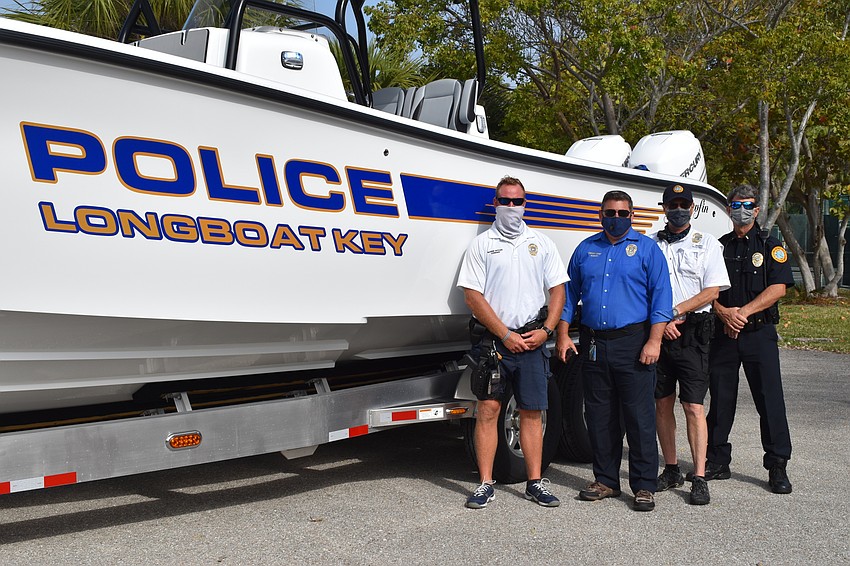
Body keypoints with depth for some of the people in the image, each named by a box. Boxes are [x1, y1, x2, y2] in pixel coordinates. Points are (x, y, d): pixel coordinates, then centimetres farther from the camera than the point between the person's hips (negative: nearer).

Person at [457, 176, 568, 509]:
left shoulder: (542, 243, 12)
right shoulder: (482, 244, 4)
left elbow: (557, 290, 11)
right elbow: (473, 296, -3)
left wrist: (545, 330, -3)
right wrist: (506, 335, -8)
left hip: (532, 340, 2)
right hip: (493, 340, -2)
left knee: (532, 412, 5)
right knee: (488, 409, -2)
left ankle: (535, 482, 12)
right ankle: (486, 484, 5)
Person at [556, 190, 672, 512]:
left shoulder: (647, 249, 3)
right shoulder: (585, 250, 14)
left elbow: (661, 297, -3)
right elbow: (569, 294, 17)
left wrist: (654, 341, -12)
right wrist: (563, 335, 8)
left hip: (633, 343, -4)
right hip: (593, 344, 4)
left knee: (640, 417, -3)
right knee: (599, 417, 9)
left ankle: (644, 486, 6)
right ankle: (606, 481, 21)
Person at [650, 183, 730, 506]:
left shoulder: (707, 244, 6)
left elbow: (712, 291, -2)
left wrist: (675, 312, -11)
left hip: (692, 333, -3)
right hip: (657, 332, 3)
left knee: (693, 406, -7)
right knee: (662, 403, 8)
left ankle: (699, 479, -3)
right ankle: (671, 470, 20)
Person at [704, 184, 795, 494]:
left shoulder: (771, 246, 5)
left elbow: (778, 288, -7)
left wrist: (743, 312, -16)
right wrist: (723, 312, -13)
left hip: (759, 333, -2)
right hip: (723, 334, 3)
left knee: (770, 399, -4)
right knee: (720, 399, 7)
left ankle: (777, 466, 4)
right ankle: (717, 462, 17)